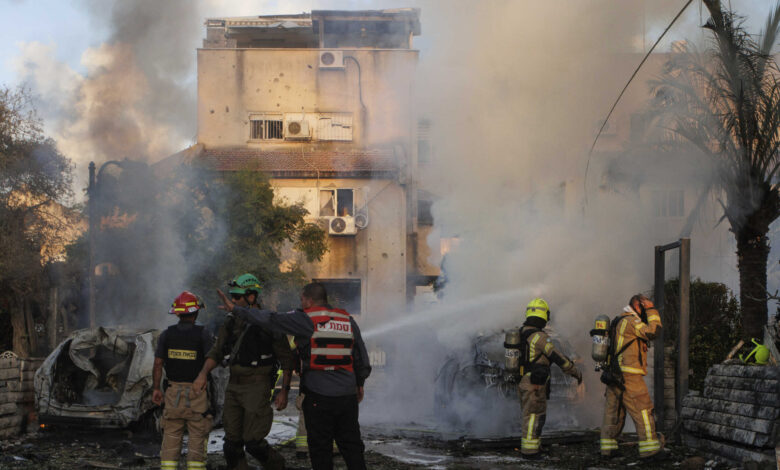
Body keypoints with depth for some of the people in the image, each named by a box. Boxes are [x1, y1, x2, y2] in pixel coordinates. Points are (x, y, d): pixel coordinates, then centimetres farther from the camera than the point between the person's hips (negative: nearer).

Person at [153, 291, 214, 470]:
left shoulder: (166, 334, 0)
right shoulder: (202, 334, -9)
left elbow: (158, 363, -2)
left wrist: (155, 388, 5)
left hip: (173, 391, 3)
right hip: (196, 391, -3)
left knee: (172, 435, 8)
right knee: (197, 435, 4)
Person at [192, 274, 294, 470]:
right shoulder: (230, 323, 9)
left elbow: (286, 360, -3)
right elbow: (216, 353, 6)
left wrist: (284, 391, -8)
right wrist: (203, 373, -12)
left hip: (257, 387, -6)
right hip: (233, 386, 6)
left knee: (253, 442, -8)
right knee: (232, 443, 5)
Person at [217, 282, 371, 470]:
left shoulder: (306, 319, -7)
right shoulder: (348, 321, 10)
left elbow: (270, 319, -11)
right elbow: (362, 358, 16)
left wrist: (236, 309, -5)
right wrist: (360, 383, 29)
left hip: (318, 396, -5)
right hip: (347, 396, 5)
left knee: (320, 448, 4)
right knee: (351, 446, 10)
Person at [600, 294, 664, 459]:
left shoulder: (618, 322, 22)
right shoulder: (630, 321, -9)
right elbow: (652, 331, -17)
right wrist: (651, 311, -7)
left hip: (614, 376, 10)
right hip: (628, 375, -10)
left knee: (613, 411, 9)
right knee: (642, 409, -5)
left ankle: (608, 446, 9)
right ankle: (648, 446, -5)